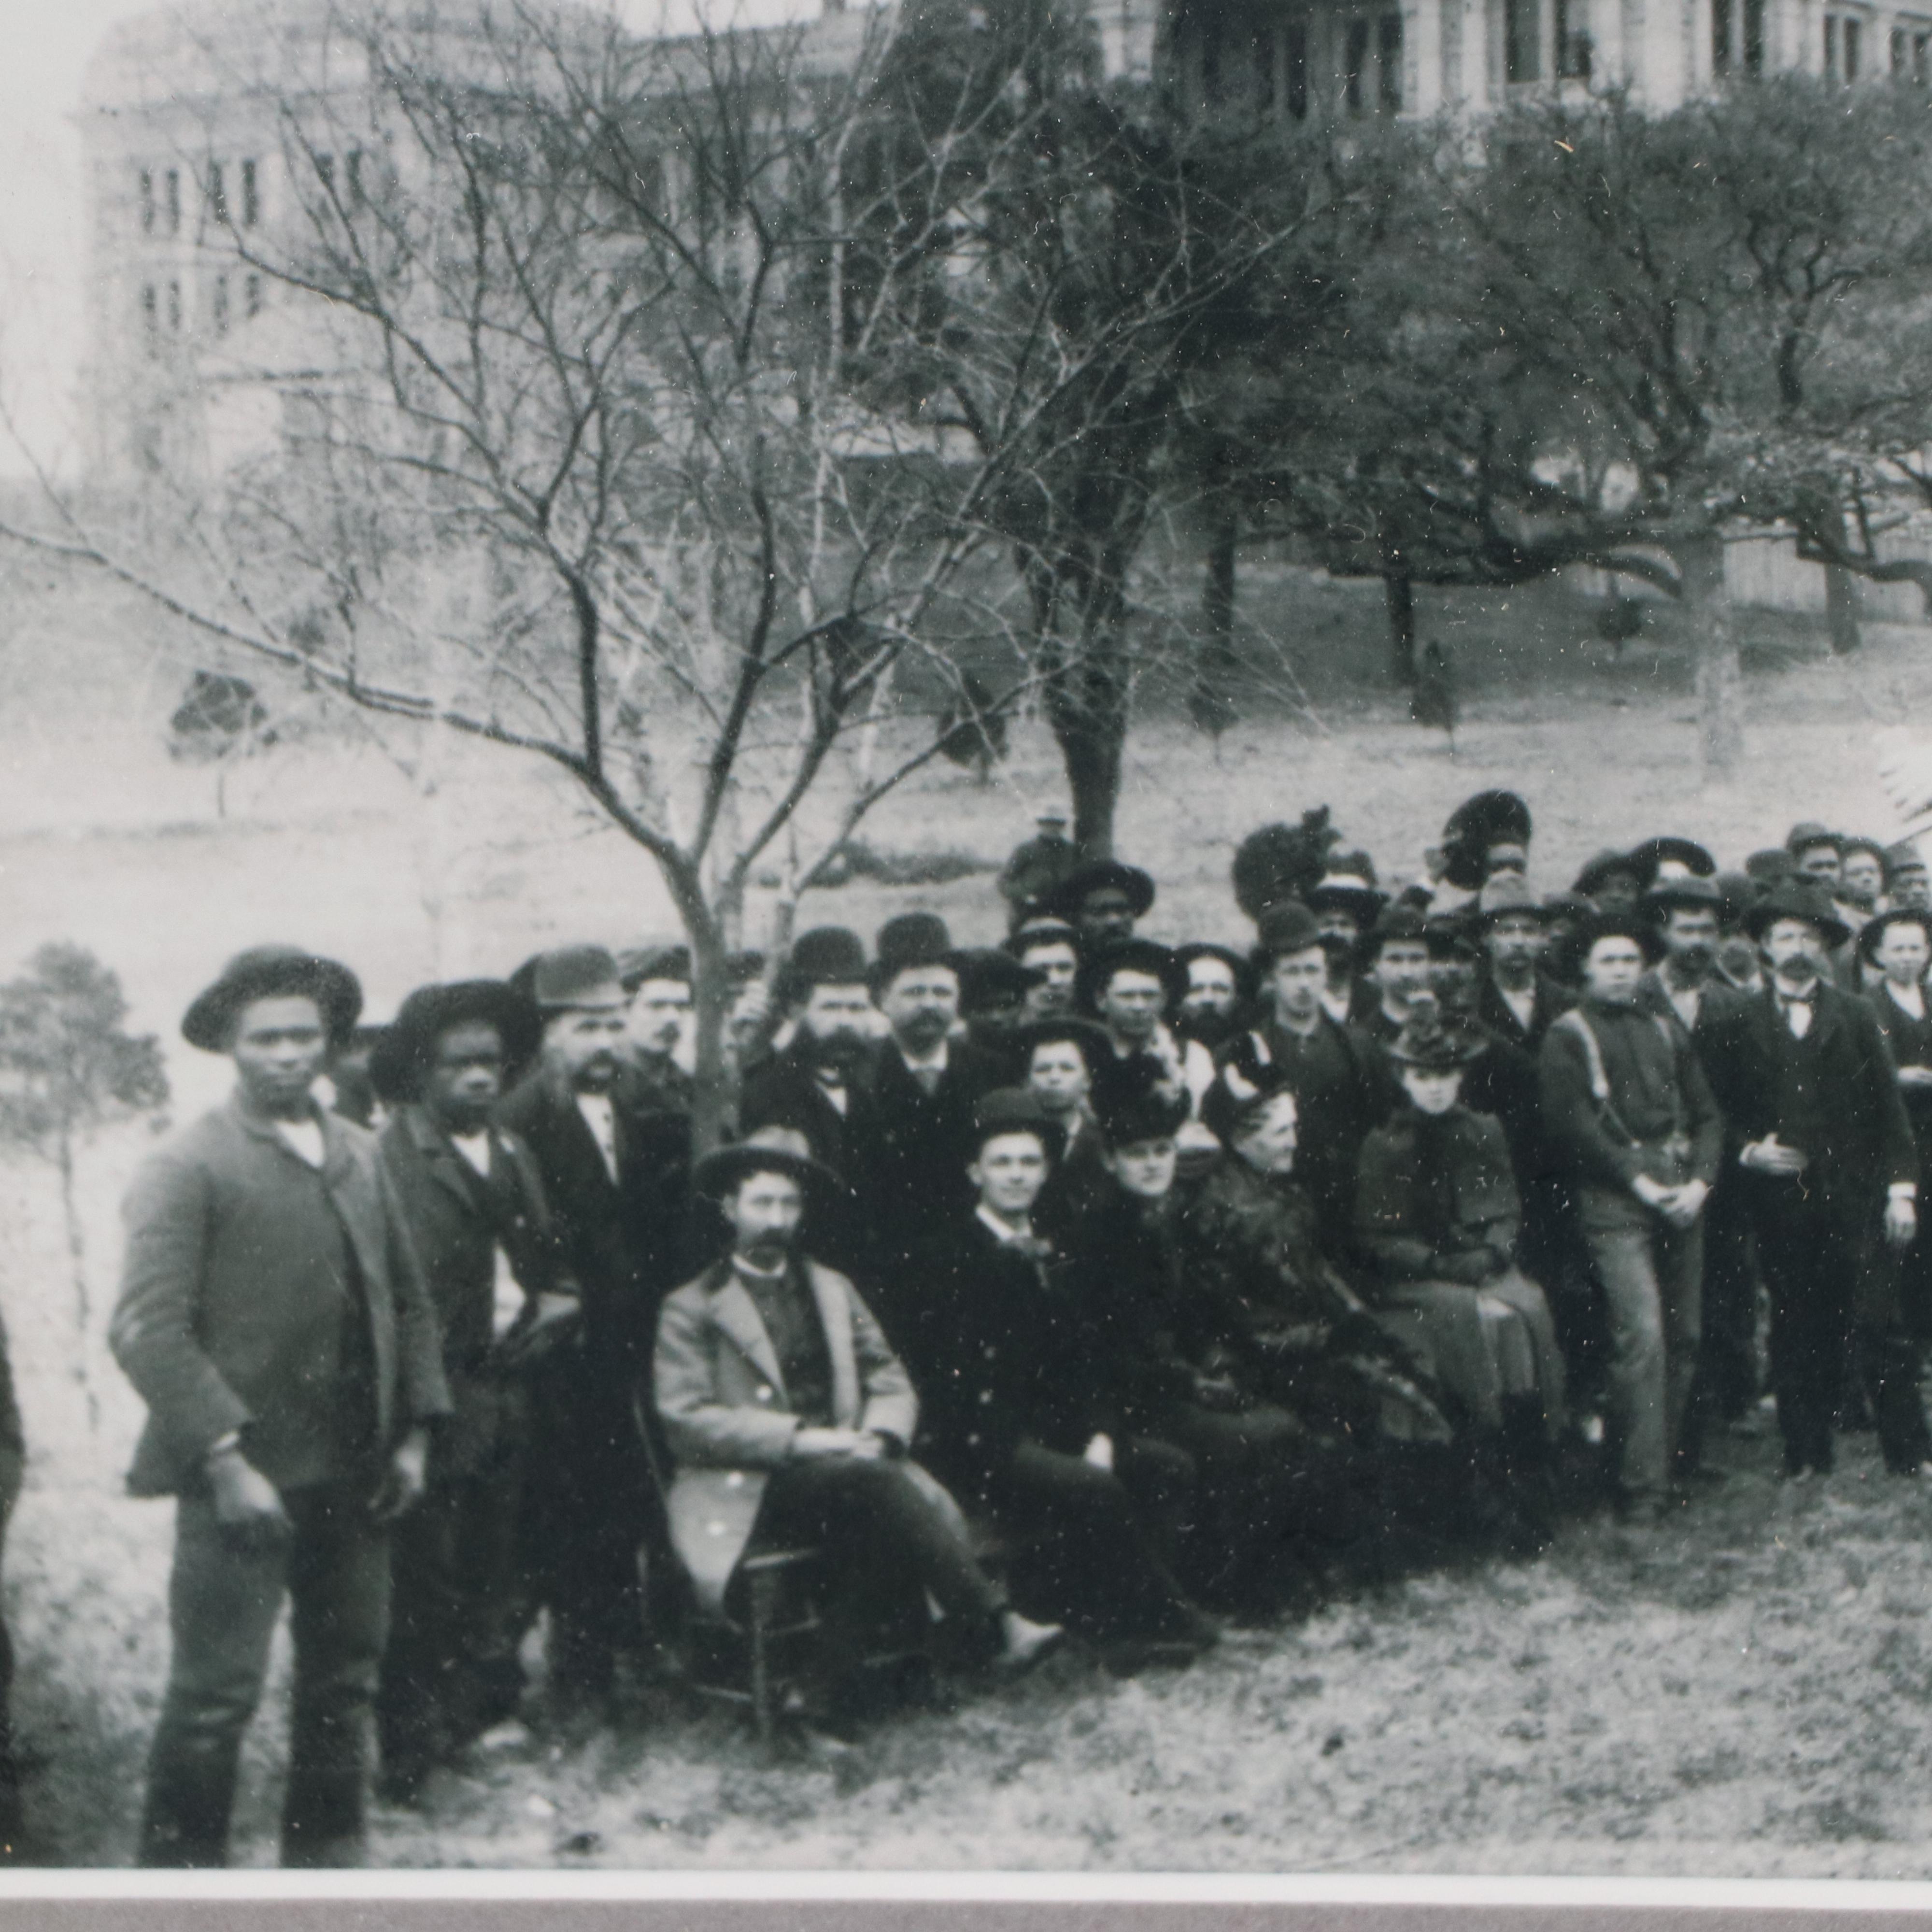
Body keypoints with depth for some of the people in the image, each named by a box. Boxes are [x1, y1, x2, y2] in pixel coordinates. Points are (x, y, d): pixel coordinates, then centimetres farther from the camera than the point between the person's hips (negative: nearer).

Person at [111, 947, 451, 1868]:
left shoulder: (360, 1154, 12)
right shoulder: (186, 1168, -8)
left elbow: (407, 1300, 18)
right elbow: (147, 1331, -15)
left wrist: (414, 1432, 9)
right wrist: (225, 1461, -19)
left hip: (353, 1476, 7)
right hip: (246, 1477, -6)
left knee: (346, 1680, 14)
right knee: (216, 1692, -6)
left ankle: (327, 1856, 28)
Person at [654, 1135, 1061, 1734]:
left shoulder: (834, 1290, 24)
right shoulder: (691, 1309, 8)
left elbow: (892, 1386, 17)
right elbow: (686, 1419, -5)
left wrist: (878, 1438, -8)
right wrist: (798, 1438, -15)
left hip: (844, 1470, 4)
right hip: (746, 1493, -4)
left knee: (876, 1524, -33)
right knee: (869, 1481, -33)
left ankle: (835, 1700, -33)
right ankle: (991, 1628, -36)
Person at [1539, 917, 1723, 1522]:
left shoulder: (1667, 1033, 20)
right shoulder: (1567, 1036, 4)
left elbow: (1706, 1114, 17)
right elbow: (1570, 1123, -6)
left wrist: (1700, 1179, -1)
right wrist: (1636, 1180, -12)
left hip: (1680, 1195, 6)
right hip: (1614, 1201, -5)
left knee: (1684, 1335, 5)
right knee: (1642, 1334, -15)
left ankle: (1669, 1463, 16)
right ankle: (1642, 1488, -12)